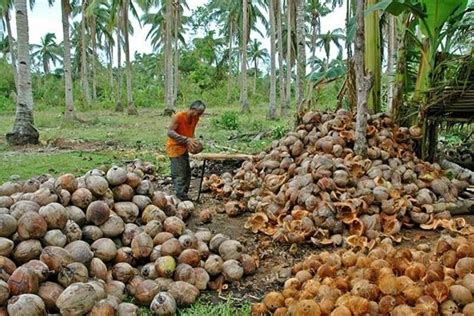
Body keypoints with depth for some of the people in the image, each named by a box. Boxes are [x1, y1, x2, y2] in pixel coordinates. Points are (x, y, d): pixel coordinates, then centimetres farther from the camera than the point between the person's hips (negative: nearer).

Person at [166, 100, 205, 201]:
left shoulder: (195, 119, 1)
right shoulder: (179, 116, -21)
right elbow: (170, 132, -28)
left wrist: (193, 142, -9)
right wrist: (186, 139, -37)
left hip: (184, 148, 8)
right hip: (174, 147, -8)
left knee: (187, 174, 12)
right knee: (179, 175, -10)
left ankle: (184, 196, 22)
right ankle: (182, 198, -6)